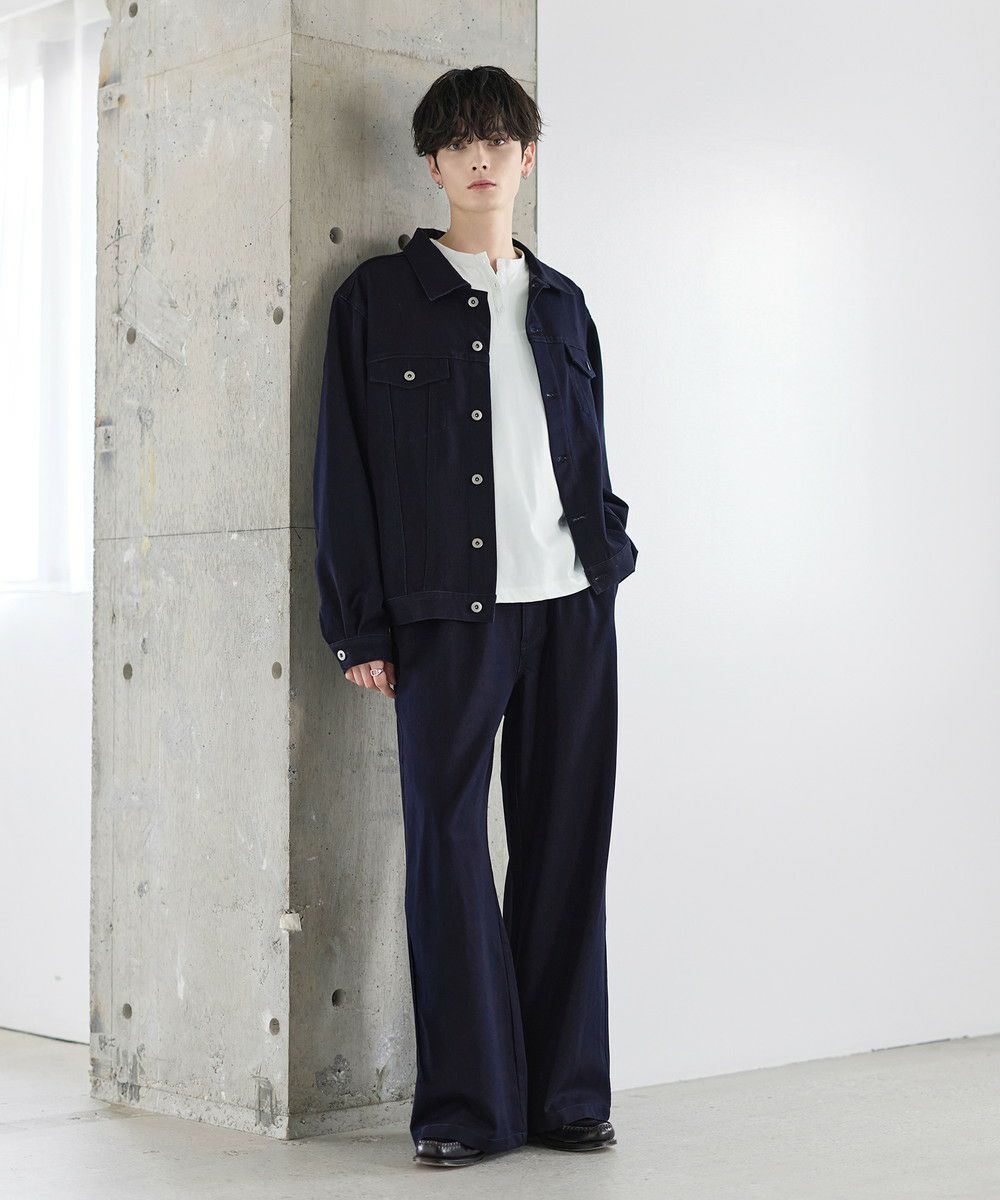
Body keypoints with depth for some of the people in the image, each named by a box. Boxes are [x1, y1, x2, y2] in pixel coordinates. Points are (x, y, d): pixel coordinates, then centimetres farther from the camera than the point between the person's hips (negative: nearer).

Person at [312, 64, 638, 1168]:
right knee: (448, 843, -2)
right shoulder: (380, 298, 5)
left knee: (567, 841, 5)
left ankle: (566, 1090, 14)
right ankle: (465, 1104, 6)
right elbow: (345, 470, 1)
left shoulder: (560, 302, 16)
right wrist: (360, 627, -4)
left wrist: (610, 550, 7)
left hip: (570, 602, 3)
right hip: (448, 610, -3)